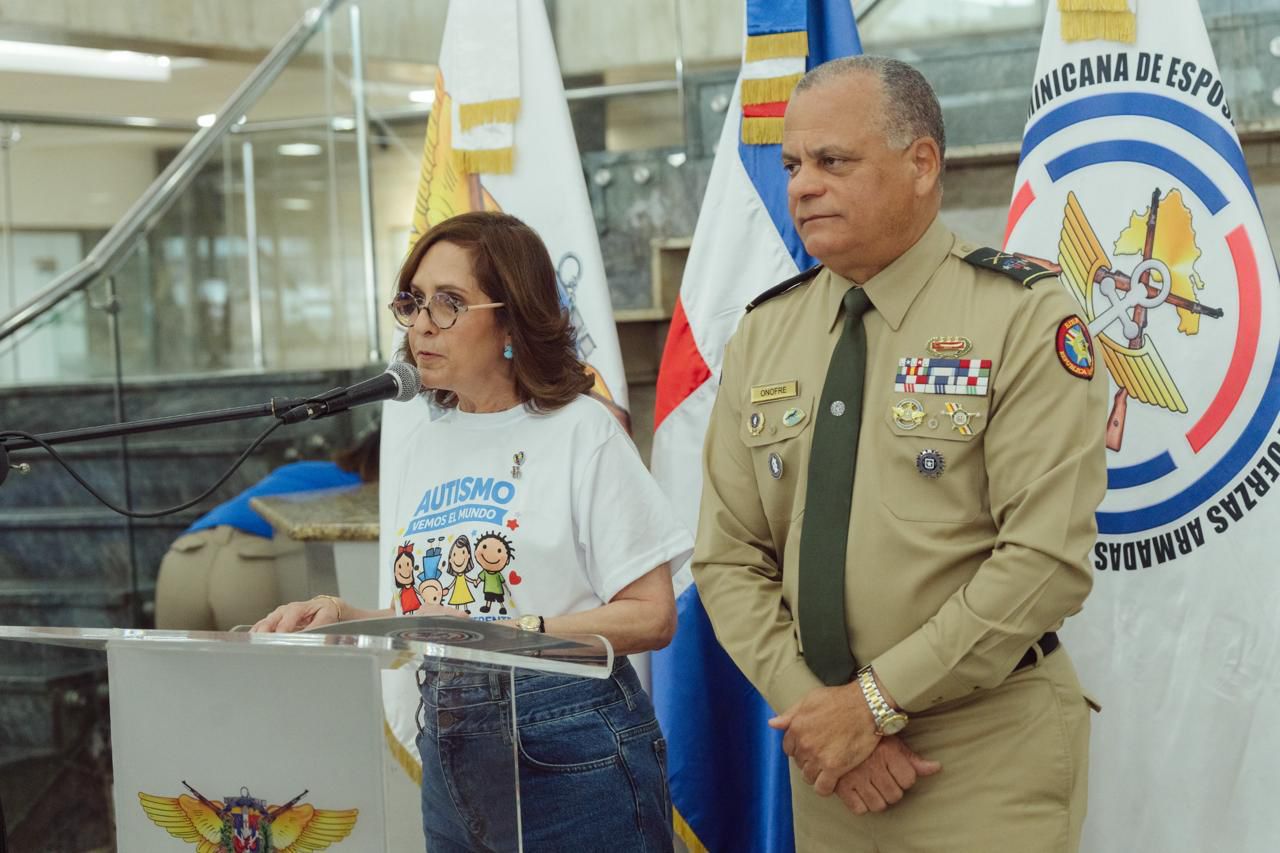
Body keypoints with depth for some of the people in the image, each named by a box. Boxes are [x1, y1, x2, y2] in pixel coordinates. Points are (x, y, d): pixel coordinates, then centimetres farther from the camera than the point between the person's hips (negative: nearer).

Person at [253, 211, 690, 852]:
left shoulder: (581, 431, -8)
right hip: (451, 758, 6)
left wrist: (504, 630, -20)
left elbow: (650, 617, -12)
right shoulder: (427, 446, 11)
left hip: (567, 751, -6)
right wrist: (346, 617, -3)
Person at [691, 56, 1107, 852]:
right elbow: (730, 557, 4)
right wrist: (811, 705, -10)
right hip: (826, 751, 4)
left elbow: (1047, 560, -17)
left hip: (987, 757, -4)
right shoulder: (763, 334, 5)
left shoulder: (1024, 317, -9)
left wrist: (875, 701, -17)